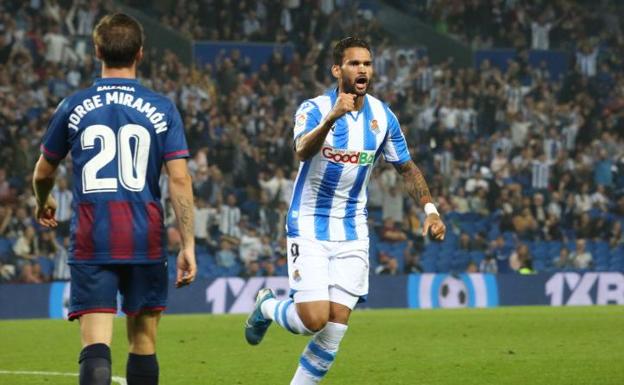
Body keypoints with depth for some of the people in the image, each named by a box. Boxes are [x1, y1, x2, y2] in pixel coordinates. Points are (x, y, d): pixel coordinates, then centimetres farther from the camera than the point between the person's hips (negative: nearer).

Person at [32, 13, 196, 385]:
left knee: (96, 344, -8)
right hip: (146, 240, 1)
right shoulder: (162, 109, 1)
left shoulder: (74, 107, 3)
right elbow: (179, 178, -6)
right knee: (143, 341, 13)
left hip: (91, 241, -1)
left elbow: (43, 173, 15)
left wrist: (44, 203, 37)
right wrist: (188, 245, -3)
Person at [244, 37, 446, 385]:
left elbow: (407, 168, 13)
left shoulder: (383, 116, 1)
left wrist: (430, 209, -1)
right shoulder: (315, 109, -14)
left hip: (352, 230, 4)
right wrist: (331, 117, -53)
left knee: (337, 323, -4)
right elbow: (302, 150, -35)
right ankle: (268, 307, 20)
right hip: (310, 226, -4)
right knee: (314, 319, -13)